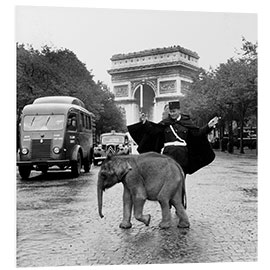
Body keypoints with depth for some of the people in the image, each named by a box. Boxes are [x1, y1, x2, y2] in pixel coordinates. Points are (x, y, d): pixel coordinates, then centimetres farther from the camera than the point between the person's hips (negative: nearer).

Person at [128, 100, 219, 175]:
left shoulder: (186, 121, 6)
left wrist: (208, 126, -6)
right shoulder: (165, 122, 5)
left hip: (182, 154, 1)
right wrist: (145, 122, -11)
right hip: (168, 152, -1)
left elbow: (197, 133, 5)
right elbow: (153, 130, 1)